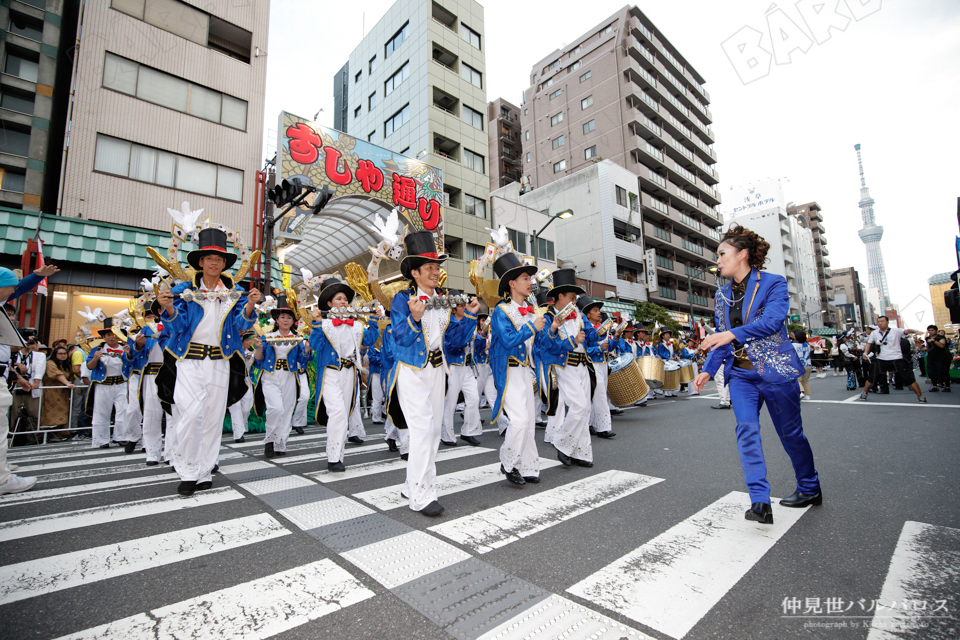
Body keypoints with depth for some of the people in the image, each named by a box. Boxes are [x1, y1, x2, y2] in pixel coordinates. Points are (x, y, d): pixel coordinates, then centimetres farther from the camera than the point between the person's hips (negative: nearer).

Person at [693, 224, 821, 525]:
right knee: (746, 429, -11)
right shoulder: (722, 294, 10)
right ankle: (760, 502, -9)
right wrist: (708, 370, 4)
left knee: (790, 432, 10)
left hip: (774, 368, -4)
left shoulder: (773, 283, -6)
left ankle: (810, 489, 34)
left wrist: (734, 333, -35)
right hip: (740, 373, 4)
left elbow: (773, 321, -23)